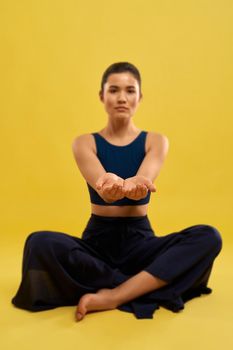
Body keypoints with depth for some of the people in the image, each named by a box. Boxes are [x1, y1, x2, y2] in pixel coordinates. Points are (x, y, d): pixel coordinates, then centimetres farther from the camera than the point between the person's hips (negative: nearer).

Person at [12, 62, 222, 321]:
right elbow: (101, 186, -21)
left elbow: (144, 180, -20)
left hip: (140, 241, 1)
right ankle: (144, 287, -20)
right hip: (98, 240, 0)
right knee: (39, 242, -29)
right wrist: (111, 185, -47)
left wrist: (132, 185, -46)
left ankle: (111, 297, -25)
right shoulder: (85, 143, -1)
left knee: (209, 237, -23)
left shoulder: (155, 141, 1)